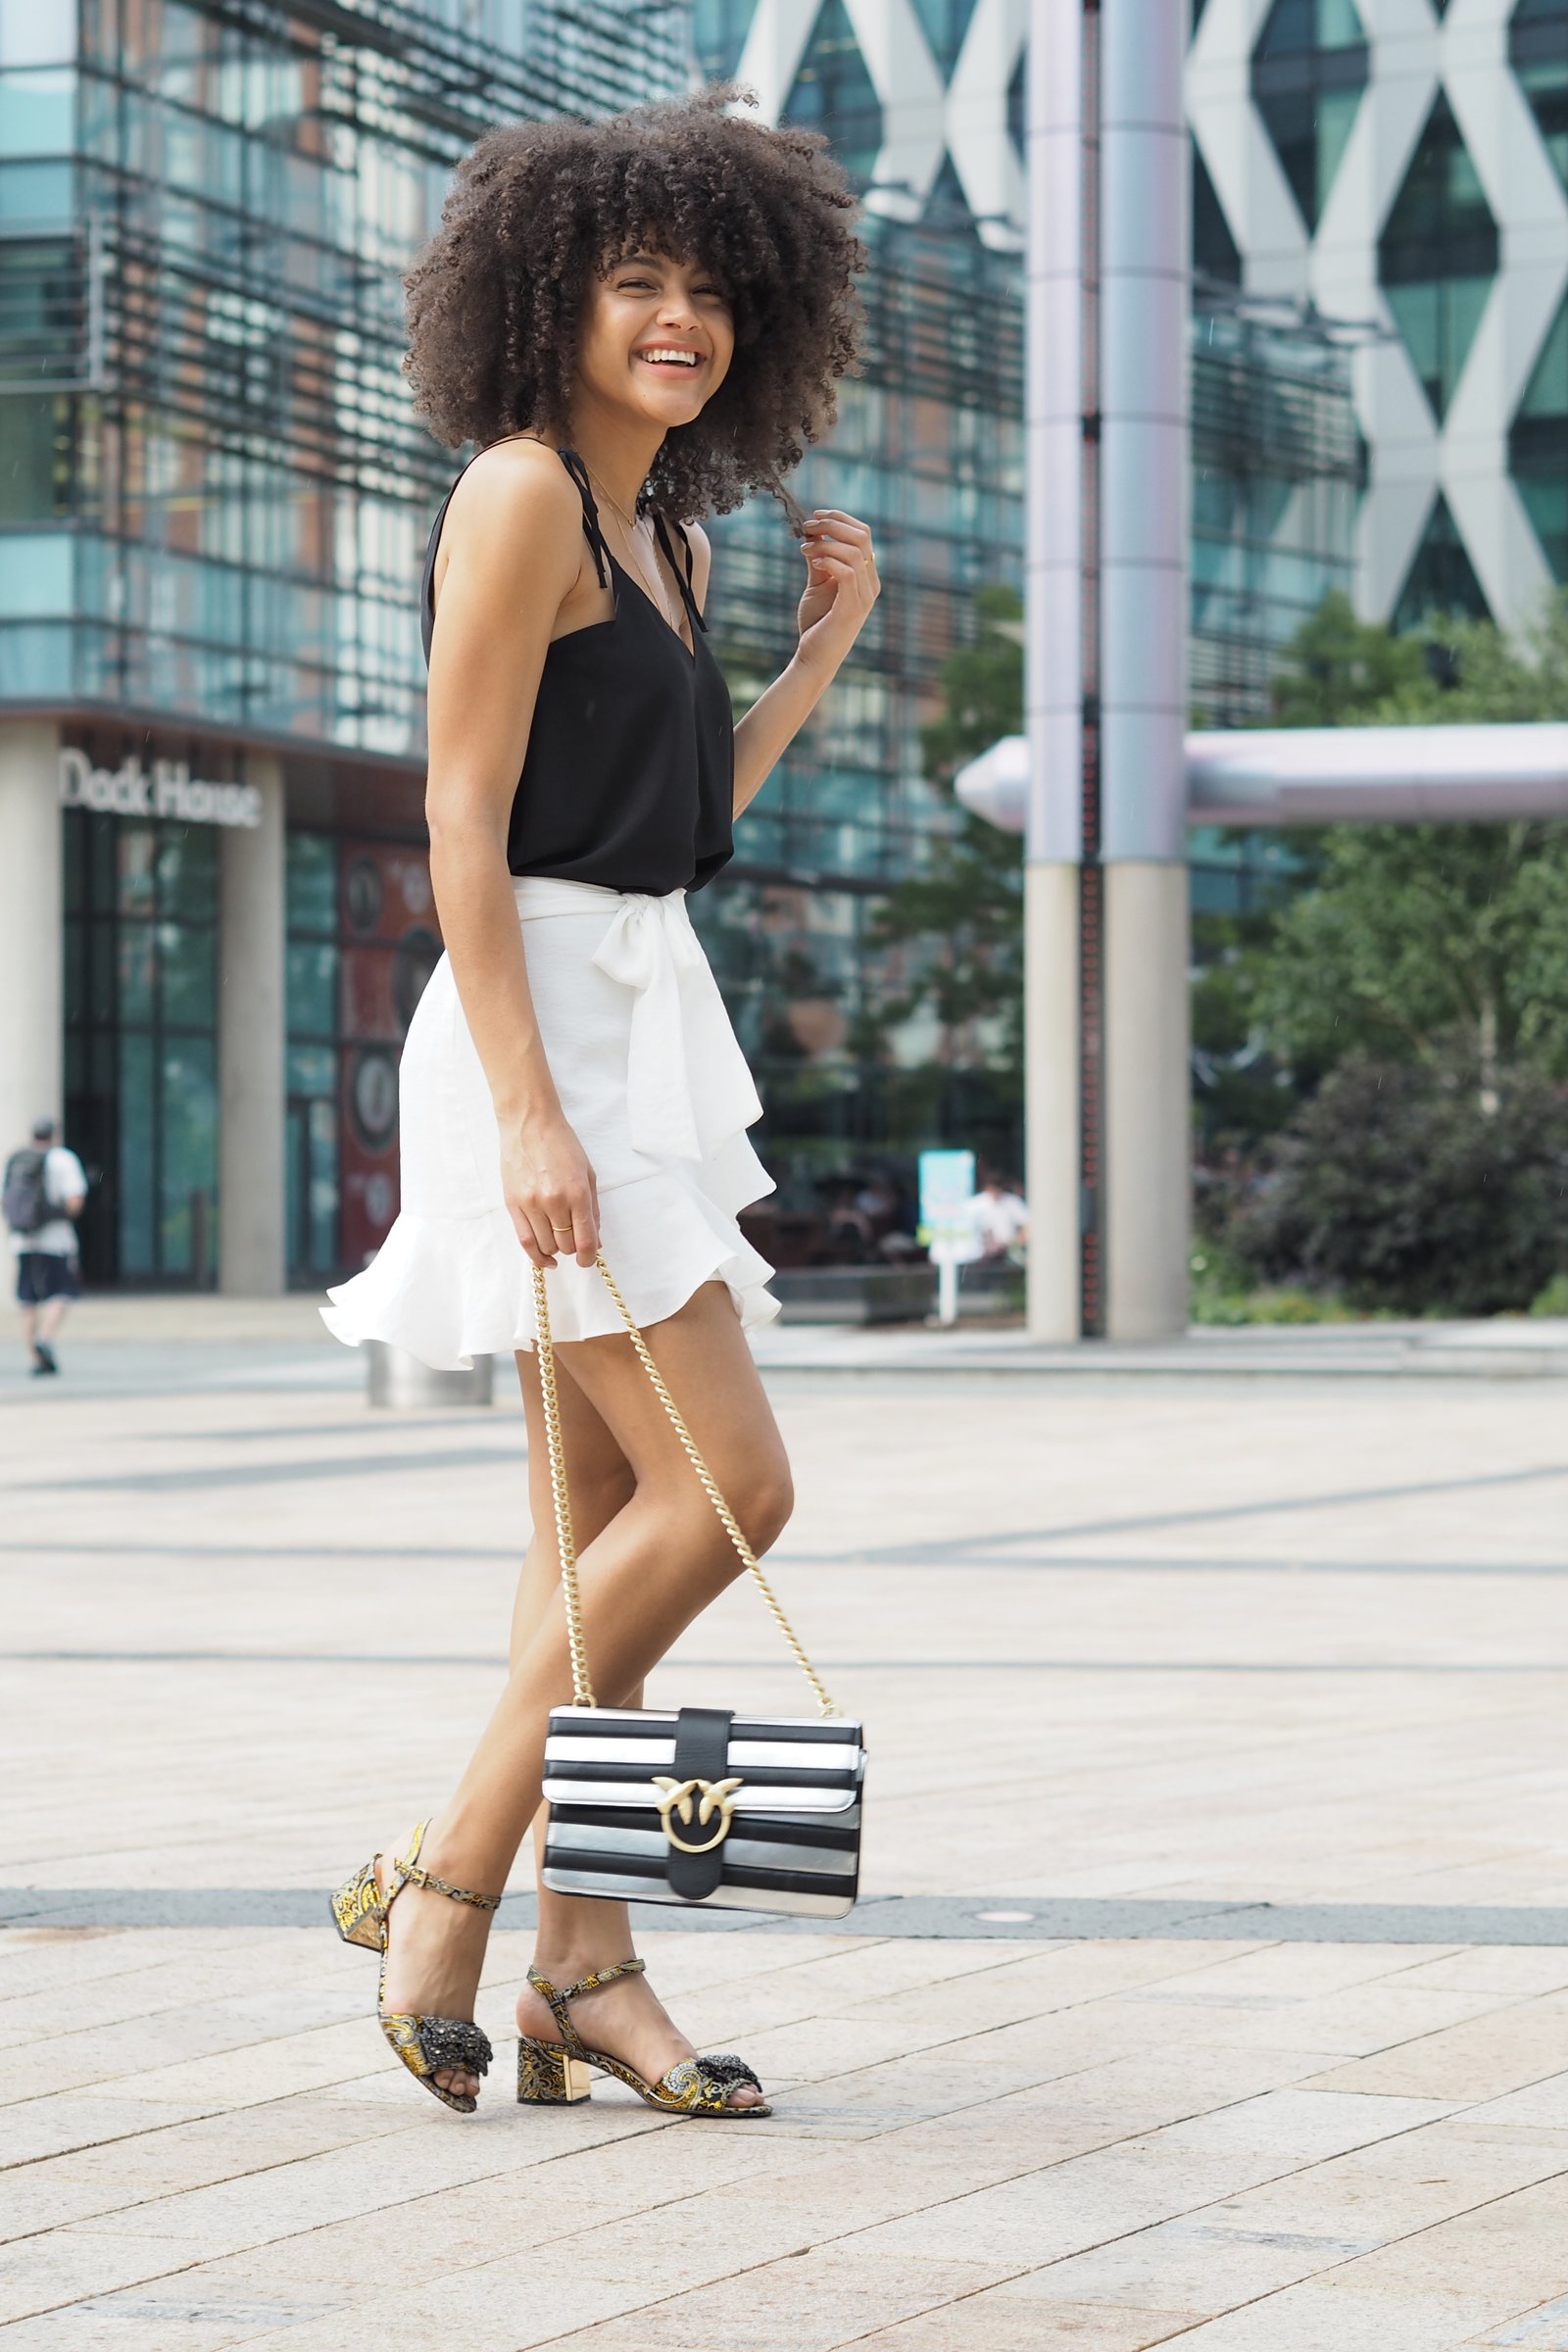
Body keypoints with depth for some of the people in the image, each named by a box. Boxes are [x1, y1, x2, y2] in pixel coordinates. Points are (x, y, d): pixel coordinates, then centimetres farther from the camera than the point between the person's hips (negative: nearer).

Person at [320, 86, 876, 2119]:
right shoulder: (523, 493, -9)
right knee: (727, 1485, -13)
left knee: (612, 1513, 7)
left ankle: (584, 1966, 10)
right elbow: (464, 822, -15)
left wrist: (820, 653, 15)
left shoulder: (663, 535, 17)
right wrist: (526, 1110, -21)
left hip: (642, 1030, 9)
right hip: (538, 1021, -9)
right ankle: (445, 1879, -5)